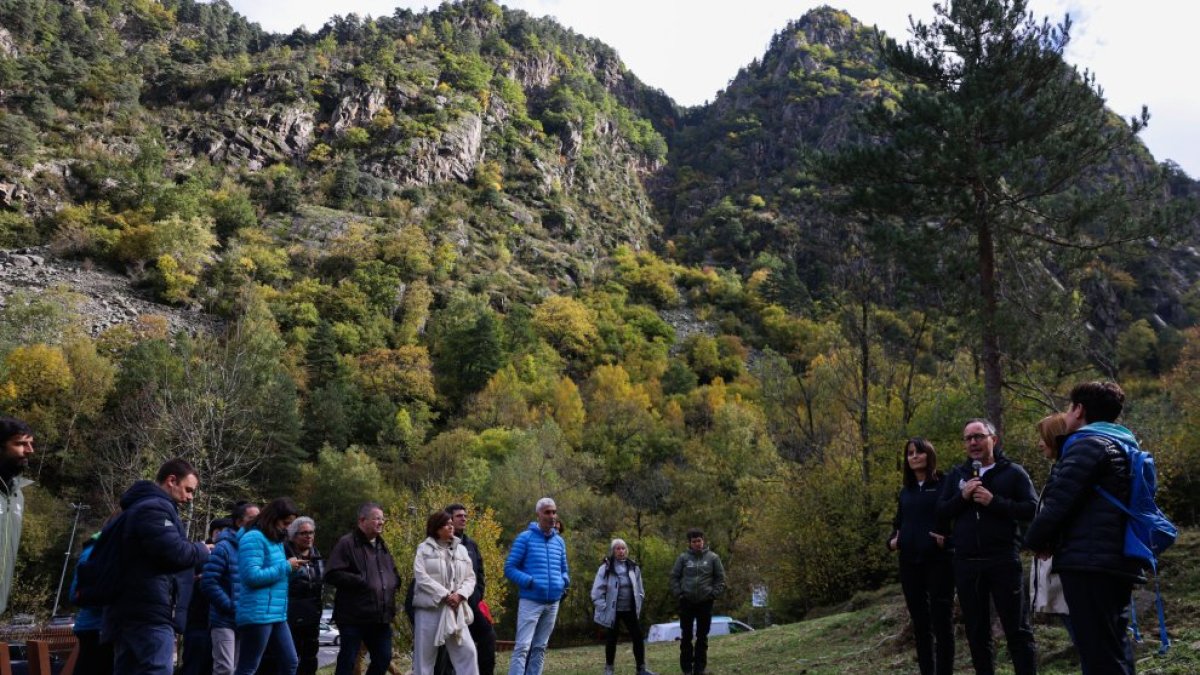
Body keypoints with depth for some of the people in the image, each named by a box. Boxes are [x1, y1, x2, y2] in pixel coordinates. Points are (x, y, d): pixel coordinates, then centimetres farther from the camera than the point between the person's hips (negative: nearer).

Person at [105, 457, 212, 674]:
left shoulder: (142, 507, 25)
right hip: (149, 613, -11)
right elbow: (174, 552, -22)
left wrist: (188, 576, 17)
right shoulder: (155, 508, -9)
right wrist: (202, 550, -2)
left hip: (133, 612, 11)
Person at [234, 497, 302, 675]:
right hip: (257, 614, -9)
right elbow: (252, 576, -20)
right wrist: (286, 567, -14)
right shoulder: (254, 537, -11)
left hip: (277, 615, 9)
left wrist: (290, 568, 6)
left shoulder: (275, 540, 16)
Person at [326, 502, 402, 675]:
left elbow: (394, 573, 30)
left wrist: (393, 582, 8)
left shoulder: (382, 546, 18)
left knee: (383, 658, 11)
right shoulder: (347, 543, -8)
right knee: (347, 661, 0)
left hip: (381, 616, 8)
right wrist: (362, 582, -19)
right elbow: (332, 575, -18)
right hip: (354, 616, -7)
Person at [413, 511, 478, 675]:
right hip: (429, 608, -3)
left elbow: (470, 577, 10)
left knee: (467, 651, -3)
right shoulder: (424, 549, 1)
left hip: (455, 609, 4)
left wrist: (459, 595, -10)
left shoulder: (461, 549, 14)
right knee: (424, 654, 3)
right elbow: (422, 578, -10)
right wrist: (445, 595, -15)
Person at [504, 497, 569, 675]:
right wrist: (530, 582, -19)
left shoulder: (559, 541, 11)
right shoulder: (525, 538, -5)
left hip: (553, 602, 6)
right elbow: (509, 568, -6)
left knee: (540, 648, 11)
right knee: (522, 647, -12)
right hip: (530, 601, -6)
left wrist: (564, 581, -1)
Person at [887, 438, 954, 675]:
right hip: (909, 563, 5)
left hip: (938, 561, -5)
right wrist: (892, 541, 5)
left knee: (941, 621, -2)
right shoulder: (906, 491, 15)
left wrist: (949, 539, -19)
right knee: (919, 622, 9)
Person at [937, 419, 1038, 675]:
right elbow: (940, 512, 8)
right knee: (977, 631, 11)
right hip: (966, 563, 4)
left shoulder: (1013, 472, 2)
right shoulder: (957, 474, 13)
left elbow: (1032, 509, -6)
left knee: (1017, 629, 0)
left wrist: (994, 501, -17)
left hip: (1004, 561, -4)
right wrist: (962, 496, -9)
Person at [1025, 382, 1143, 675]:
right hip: (1118, 561, 10)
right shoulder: (1122, 445, 19)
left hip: (1089, 562, -10)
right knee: (1114, 649, 14)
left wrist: (1036, 540, 0)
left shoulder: (1089, 443, -10)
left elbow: (1059, 501, -16)